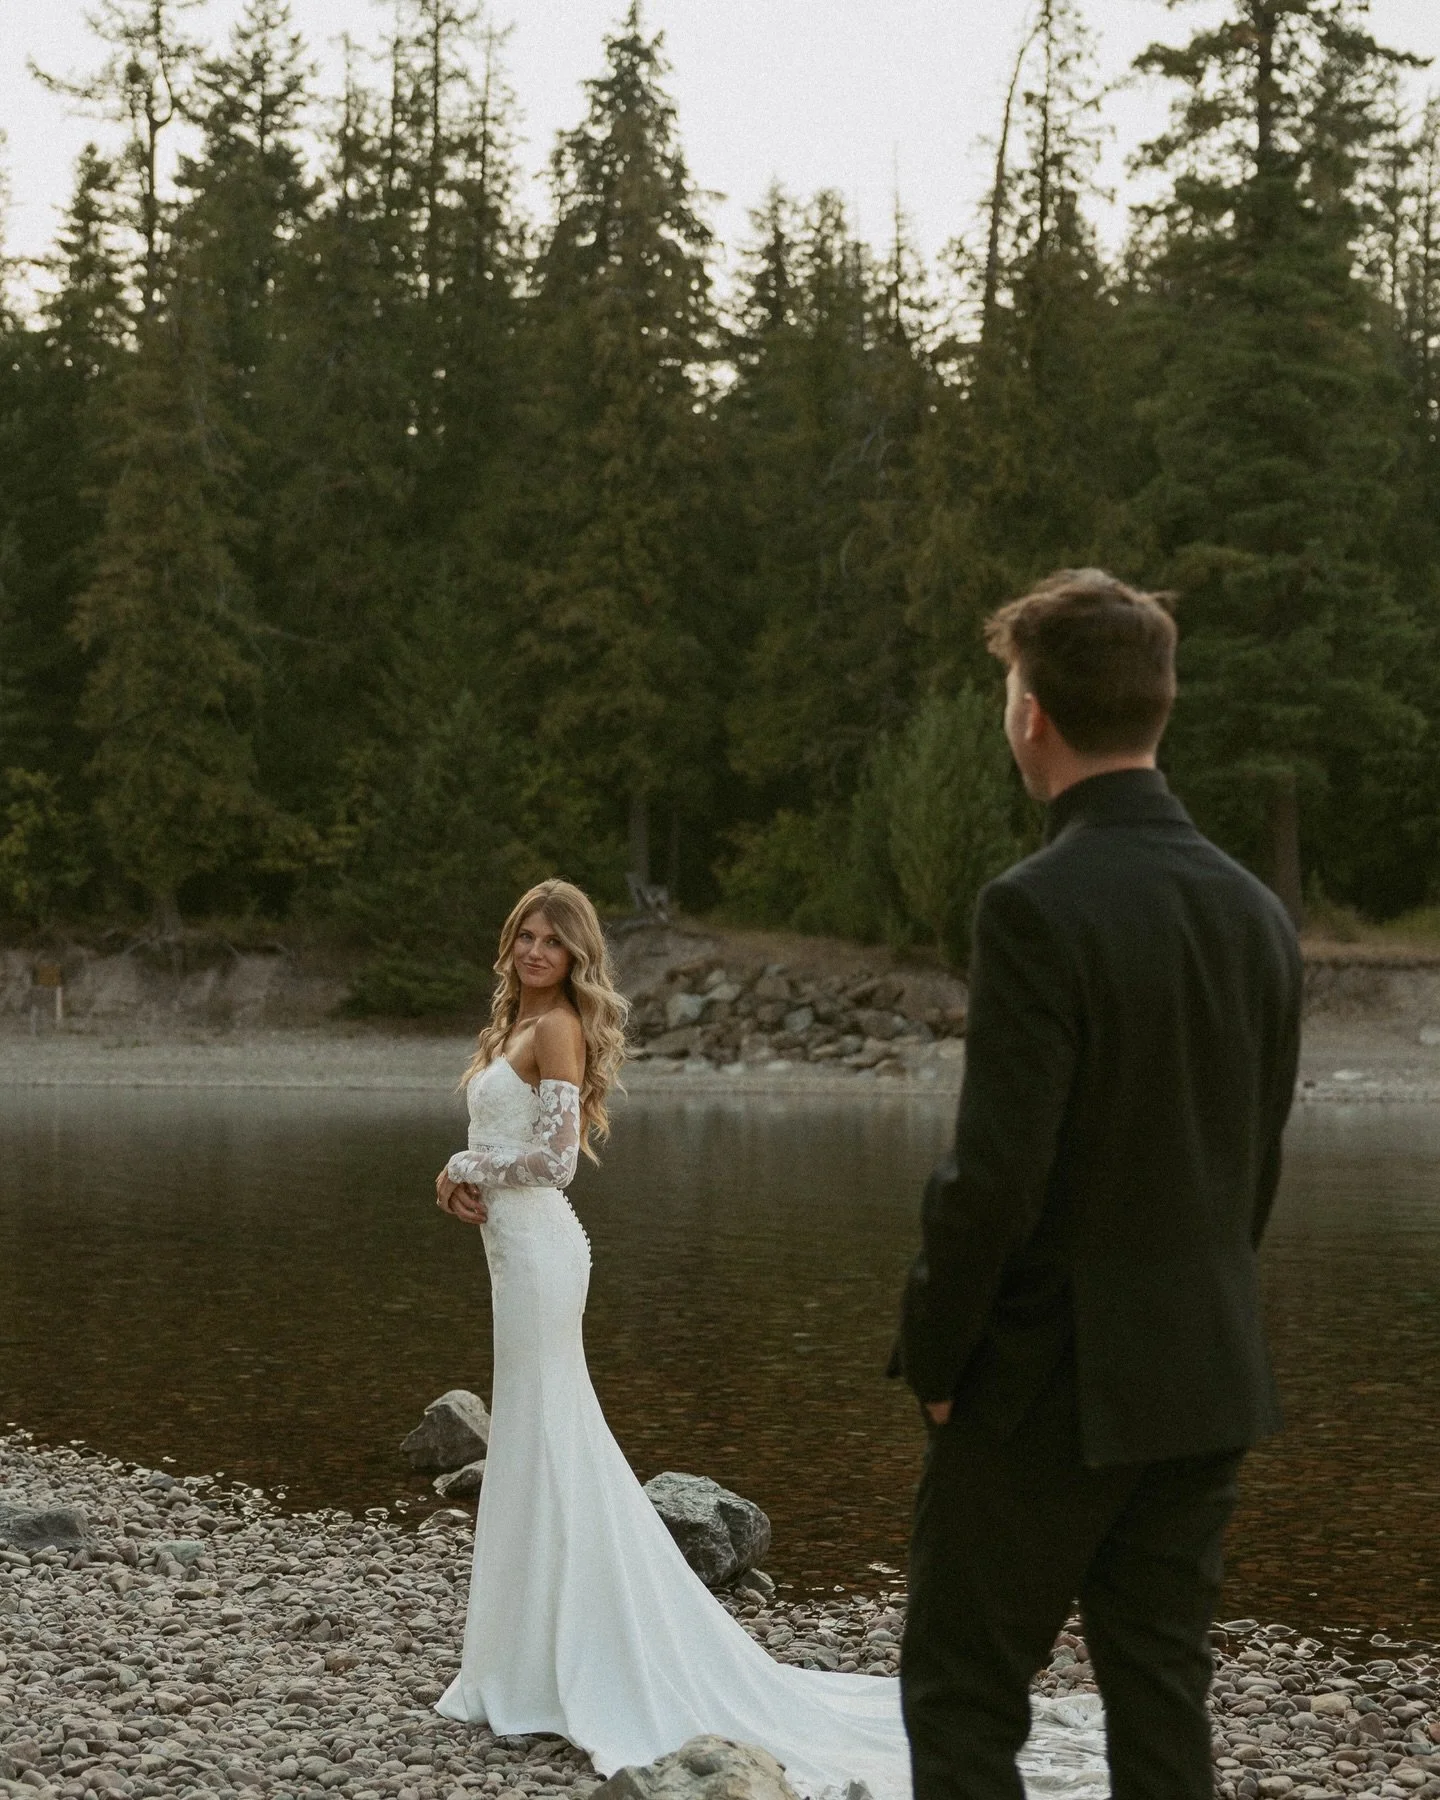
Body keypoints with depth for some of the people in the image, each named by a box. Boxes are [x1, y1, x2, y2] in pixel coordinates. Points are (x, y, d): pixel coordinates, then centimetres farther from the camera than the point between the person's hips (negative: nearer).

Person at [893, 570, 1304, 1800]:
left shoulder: (1038, 908, -18)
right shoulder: (1256, 912, 4)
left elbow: (996, 1175, -20)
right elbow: (1259, 1162, 10)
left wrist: (934, 1357, -7)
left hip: (1052, 1383, -7)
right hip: (1210, 1382, 7)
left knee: (962, 1698, 6)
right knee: (1163, 1698, 13)